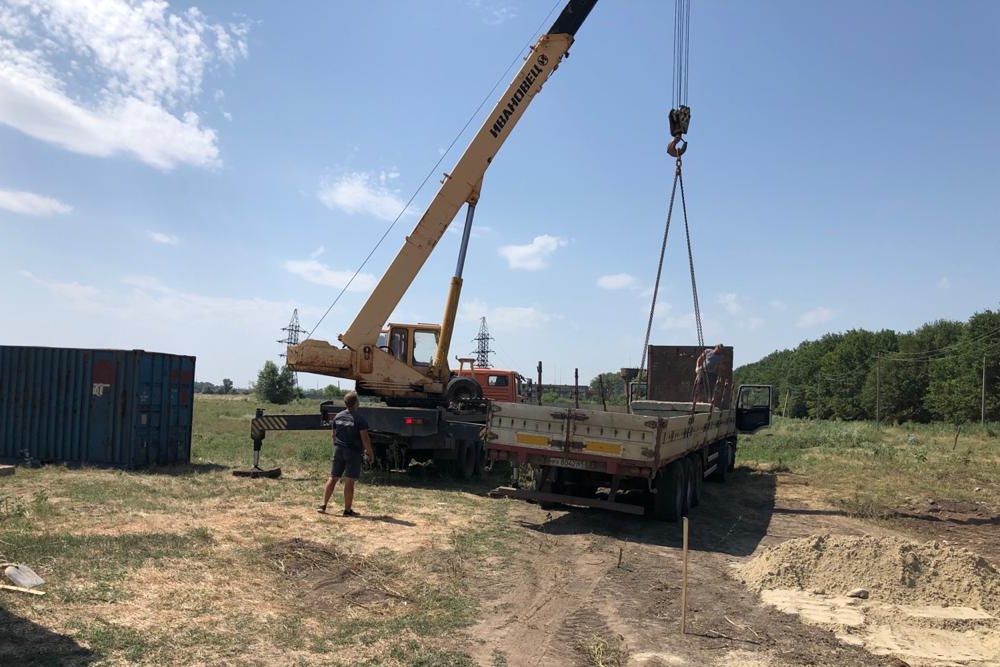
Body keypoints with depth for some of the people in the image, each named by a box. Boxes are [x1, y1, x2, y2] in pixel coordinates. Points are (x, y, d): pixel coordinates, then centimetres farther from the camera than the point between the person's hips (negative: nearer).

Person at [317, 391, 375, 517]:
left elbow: (334, 435, 15)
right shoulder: (360, 419, -13)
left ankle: (323, 506, 10)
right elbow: (365, 438, -15)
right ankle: (348, 510, 6)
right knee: (349, 481, 0)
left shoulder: (338, 416, 7)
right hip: (353, 452, -5)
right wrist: (370, 452, -4)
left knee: (333, 478, 11)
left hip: (338, 450, 6)